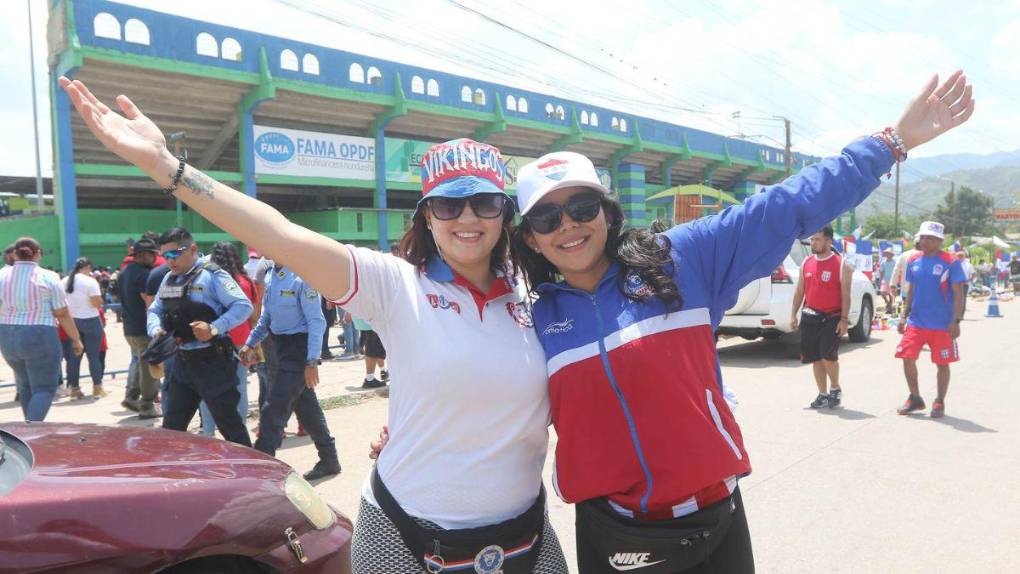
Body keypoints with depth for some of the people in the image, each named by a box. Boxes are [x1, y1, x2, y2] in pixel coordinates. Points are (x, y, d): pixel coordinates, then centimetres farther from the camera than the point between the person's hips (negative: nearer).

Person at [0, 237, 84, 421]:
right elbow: (63, 314, -7)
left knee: (24, 383, 24)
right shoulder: (48, 277, -8)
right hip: (40, 337, -5)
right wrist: (76, 339, 2)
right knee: (44, 387, 2)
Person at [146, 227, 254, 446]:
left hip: (212, 362, -7)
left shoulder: (211, 275, -11)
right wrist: (157, 330, -2)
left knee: (228, 423, 1)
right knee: (172, 426, 16)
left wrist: (214, 328, -29)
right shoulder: (169, 280, 13)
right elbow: (155, 311, 20)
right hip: (182, 362, 8)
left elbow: (243, 306, -18)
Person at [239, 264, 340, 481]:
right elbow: (267, 316, 19)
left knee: (273, 411, -7)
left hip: (298, 348, -9)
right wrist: (250, 344, 13)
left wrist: (312, 362, -21)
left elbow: (316, 321, -19)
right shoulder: (271, 275, 7)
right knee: (307, 407, 17)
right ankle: (329, 460, 29)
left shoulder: (302, 276, -19)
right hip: (281, 347, 9)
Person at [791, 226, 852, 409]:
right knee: (814, 357, 7)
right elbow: (799, 291, 13)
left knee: (828, 354, -16)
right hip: (810, 316, 5)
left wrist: (844, 320, -13)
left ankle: (835, 388, 10)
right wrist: (794, 315, 8)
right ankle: (823, 394, 19)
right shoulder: (806, 263, 8)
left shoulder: (841, 265, -6)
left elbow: (846, 295, -7)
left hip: (832, 317, -5)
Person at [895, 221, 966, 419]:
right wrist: (904, 316, 11)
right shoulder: (913, 261, 7)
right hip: (916, 322, 4)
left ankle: (939, 403, 20)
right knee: (907, 358, 1)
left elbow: (958, 294, -8)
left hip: (942, 325, -4)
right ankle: (915, 398, 18)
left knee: (942, 364, 5)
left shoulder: (951, 262, -8)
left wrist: (956, 321, -14)